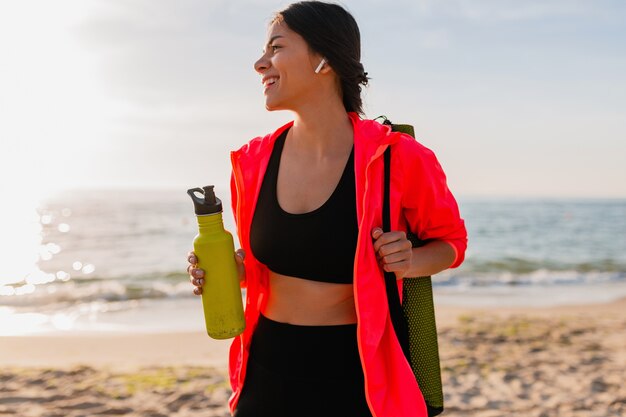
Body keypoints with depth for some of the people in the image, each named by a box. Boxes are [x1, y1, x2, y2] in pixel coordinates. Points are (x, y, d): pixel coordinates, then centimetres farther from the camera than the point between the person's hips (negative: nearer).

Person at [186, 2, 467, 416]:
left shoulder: (397, 159, -14)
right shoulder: (255, 161, -2)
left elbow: (450, 240, 3)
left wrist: (409, 262, -17)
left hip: (356, 372, -3)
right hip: (269, 367, 4)